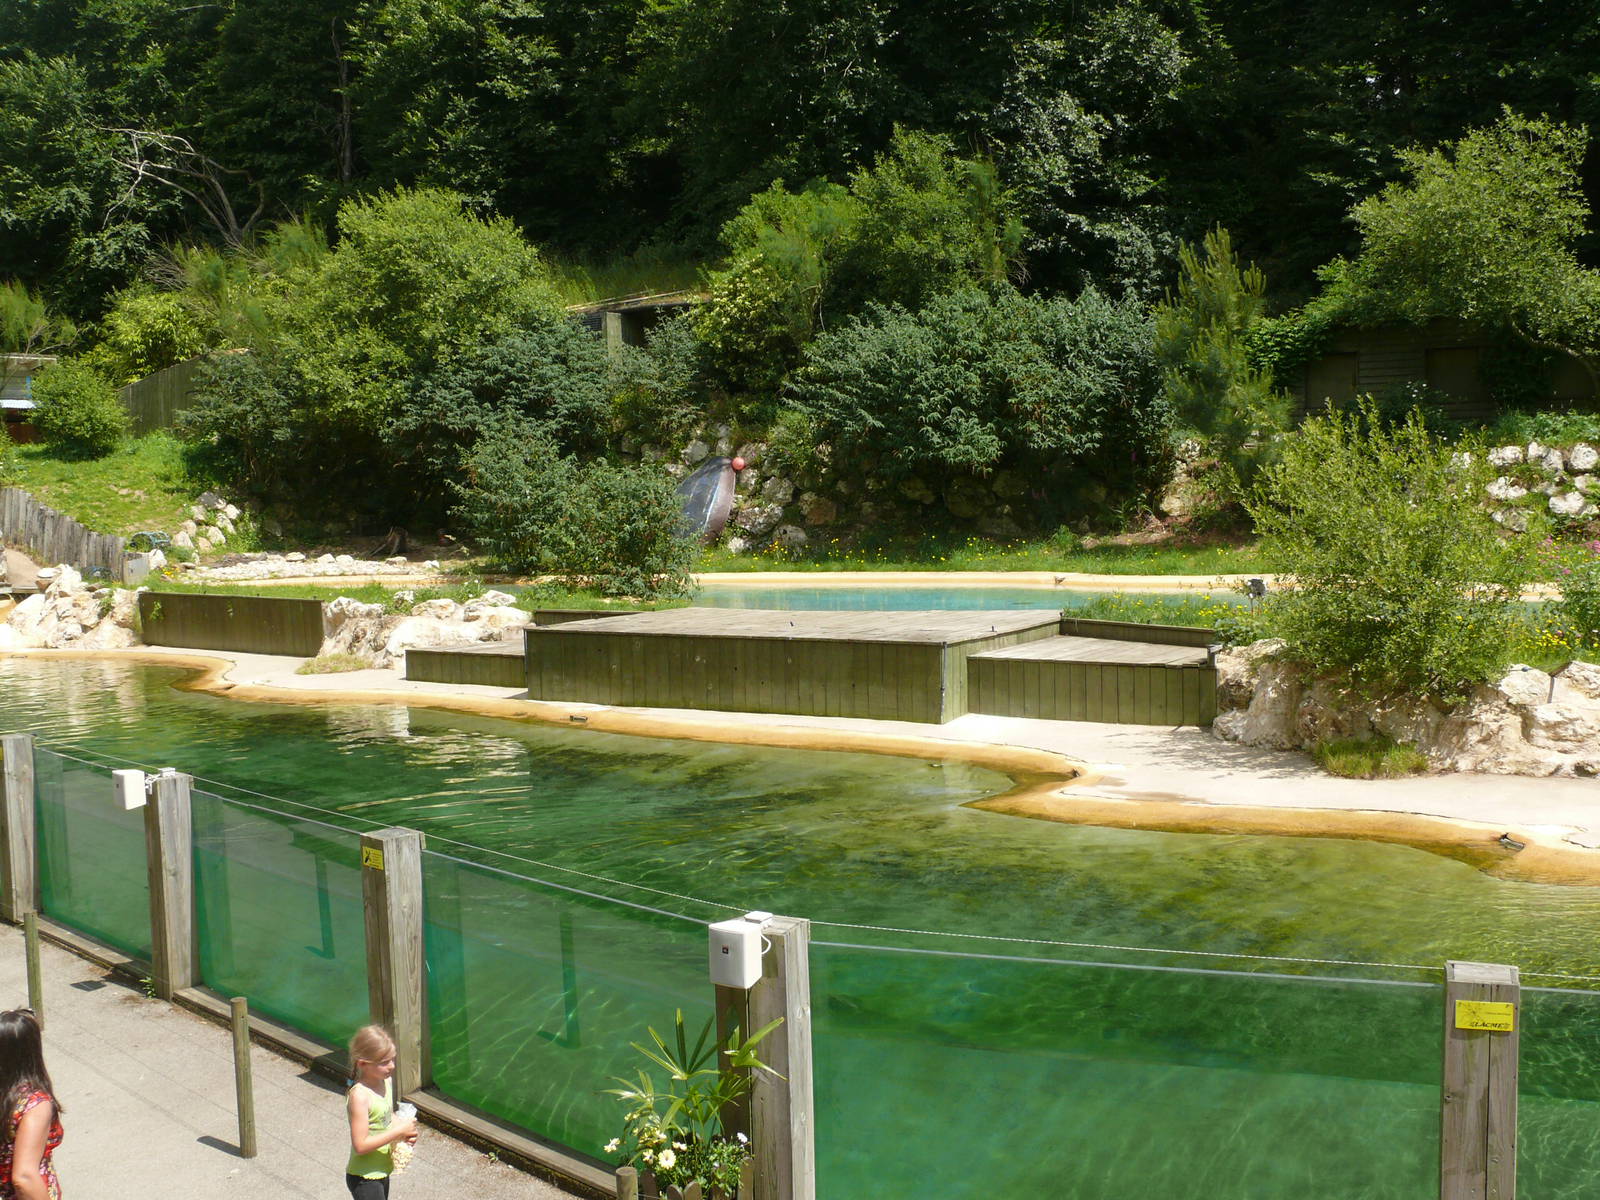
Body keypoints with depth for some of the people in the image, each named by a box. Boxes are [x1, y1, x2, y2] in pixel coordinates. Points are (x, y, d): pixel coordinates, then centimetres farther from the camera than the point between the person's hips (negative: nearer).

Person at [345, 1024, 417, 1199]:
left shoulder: (387, 1081, -1)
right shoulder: (359, 1096, -27)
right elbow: (360, 1145, -28)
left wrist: (403, 1124, -5)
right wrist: (398, 1131, -25)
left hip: (382, 1170, 8)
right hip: (364, 1178, -8)